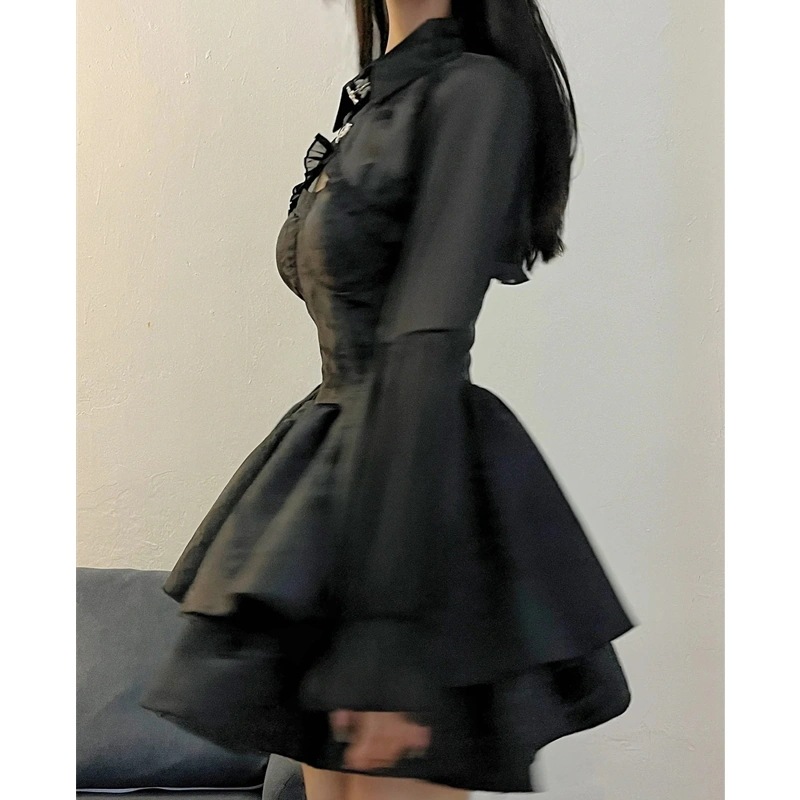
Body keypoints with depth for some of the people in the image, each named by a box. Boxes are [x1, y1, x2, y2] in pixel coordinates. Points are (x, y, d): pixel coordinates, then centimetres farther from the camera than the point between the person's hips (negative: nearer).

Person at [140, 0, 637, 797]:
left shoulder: (477, 89, -9)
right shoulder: (372, 107, 17)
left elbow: (428, 349, -20)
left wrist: (390, 623, -23)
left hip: (416, 489, -8)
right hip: (333, 477, 9)